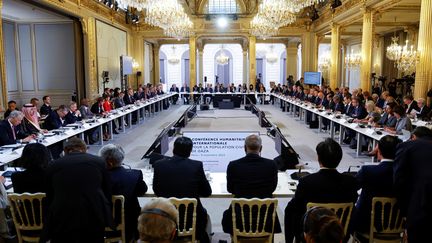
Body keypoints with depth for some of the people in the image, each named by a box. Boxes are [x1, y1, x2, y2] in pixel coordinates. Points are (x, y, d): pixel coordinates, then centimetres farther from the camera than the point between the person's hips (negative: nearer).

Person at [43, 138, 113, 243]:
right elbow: (107, 193, 7)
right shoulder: (99, 162, 4)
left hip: (63, 220, 0)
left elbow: (49, 198, 12)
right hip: (95, 217, 0)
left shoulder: (53, 166, 6)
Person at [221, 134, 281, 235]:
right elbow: (272, 188, 5)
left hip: (239, 219, -1)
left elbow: (230, 189, 3)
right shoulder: (271, 165, -10)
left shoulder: (233, 165, -12)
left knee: (227, 215, 33)